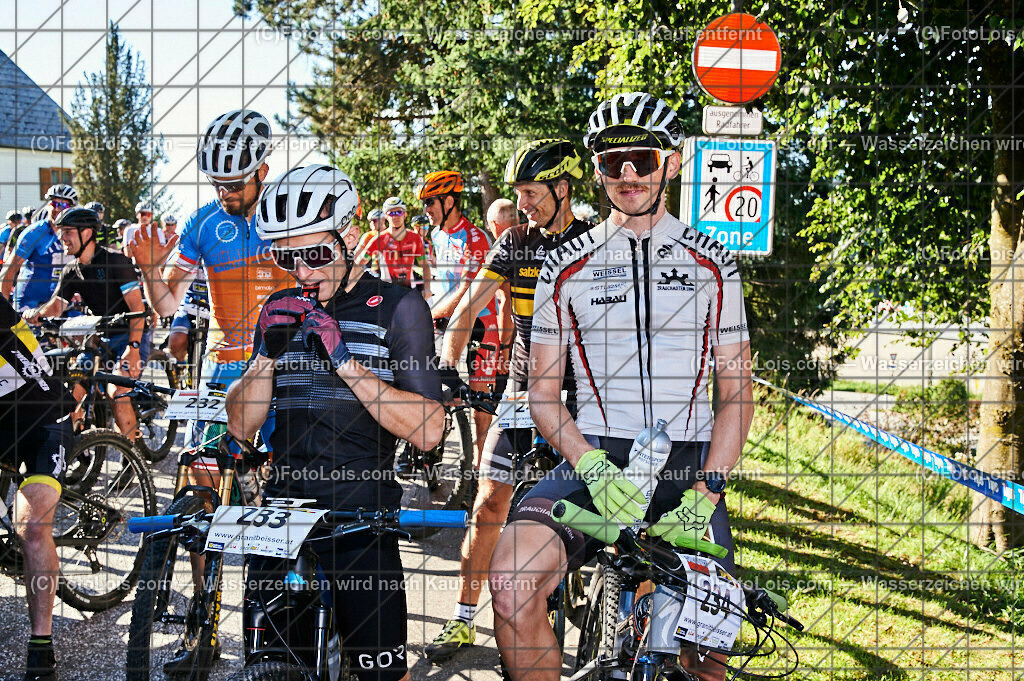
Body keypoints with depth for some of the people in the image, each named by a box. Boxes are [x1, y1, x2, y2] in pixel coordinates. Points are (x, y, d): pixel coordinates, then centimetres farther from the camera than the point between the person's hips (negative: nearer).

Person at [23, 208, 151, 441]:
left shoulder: (115, 260, -15)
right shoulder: (71, 272, 6)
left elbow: (137, 306, -18)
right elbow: (56, 305, -4)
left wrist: (133, 347, -26)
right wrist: (36, 313, -29)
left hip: (132, 335, -7)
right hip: (100, 339, 7)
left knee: (117, 392, -24)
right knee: (73, 389, -6)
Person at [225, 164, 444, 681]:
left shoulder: (397, 307, -2)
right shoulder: (281, 310, 13)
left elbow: (427, 431, -11)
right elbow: (241, 426, 10)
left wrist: (345, 360, -18)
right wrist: (269, 353, -6)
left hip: (361, 520, -4)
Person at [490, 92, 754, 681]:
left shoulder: (712, 264, 9)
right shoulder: (568, 267, 9)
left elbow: (737, 393, 6)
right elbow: (543, 391, 7)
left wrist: (704, 495, -10)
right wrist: (594, 469, -13)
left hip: (689, 463, 1)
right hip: (595, 459, 0)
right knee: (511, 584, -27)